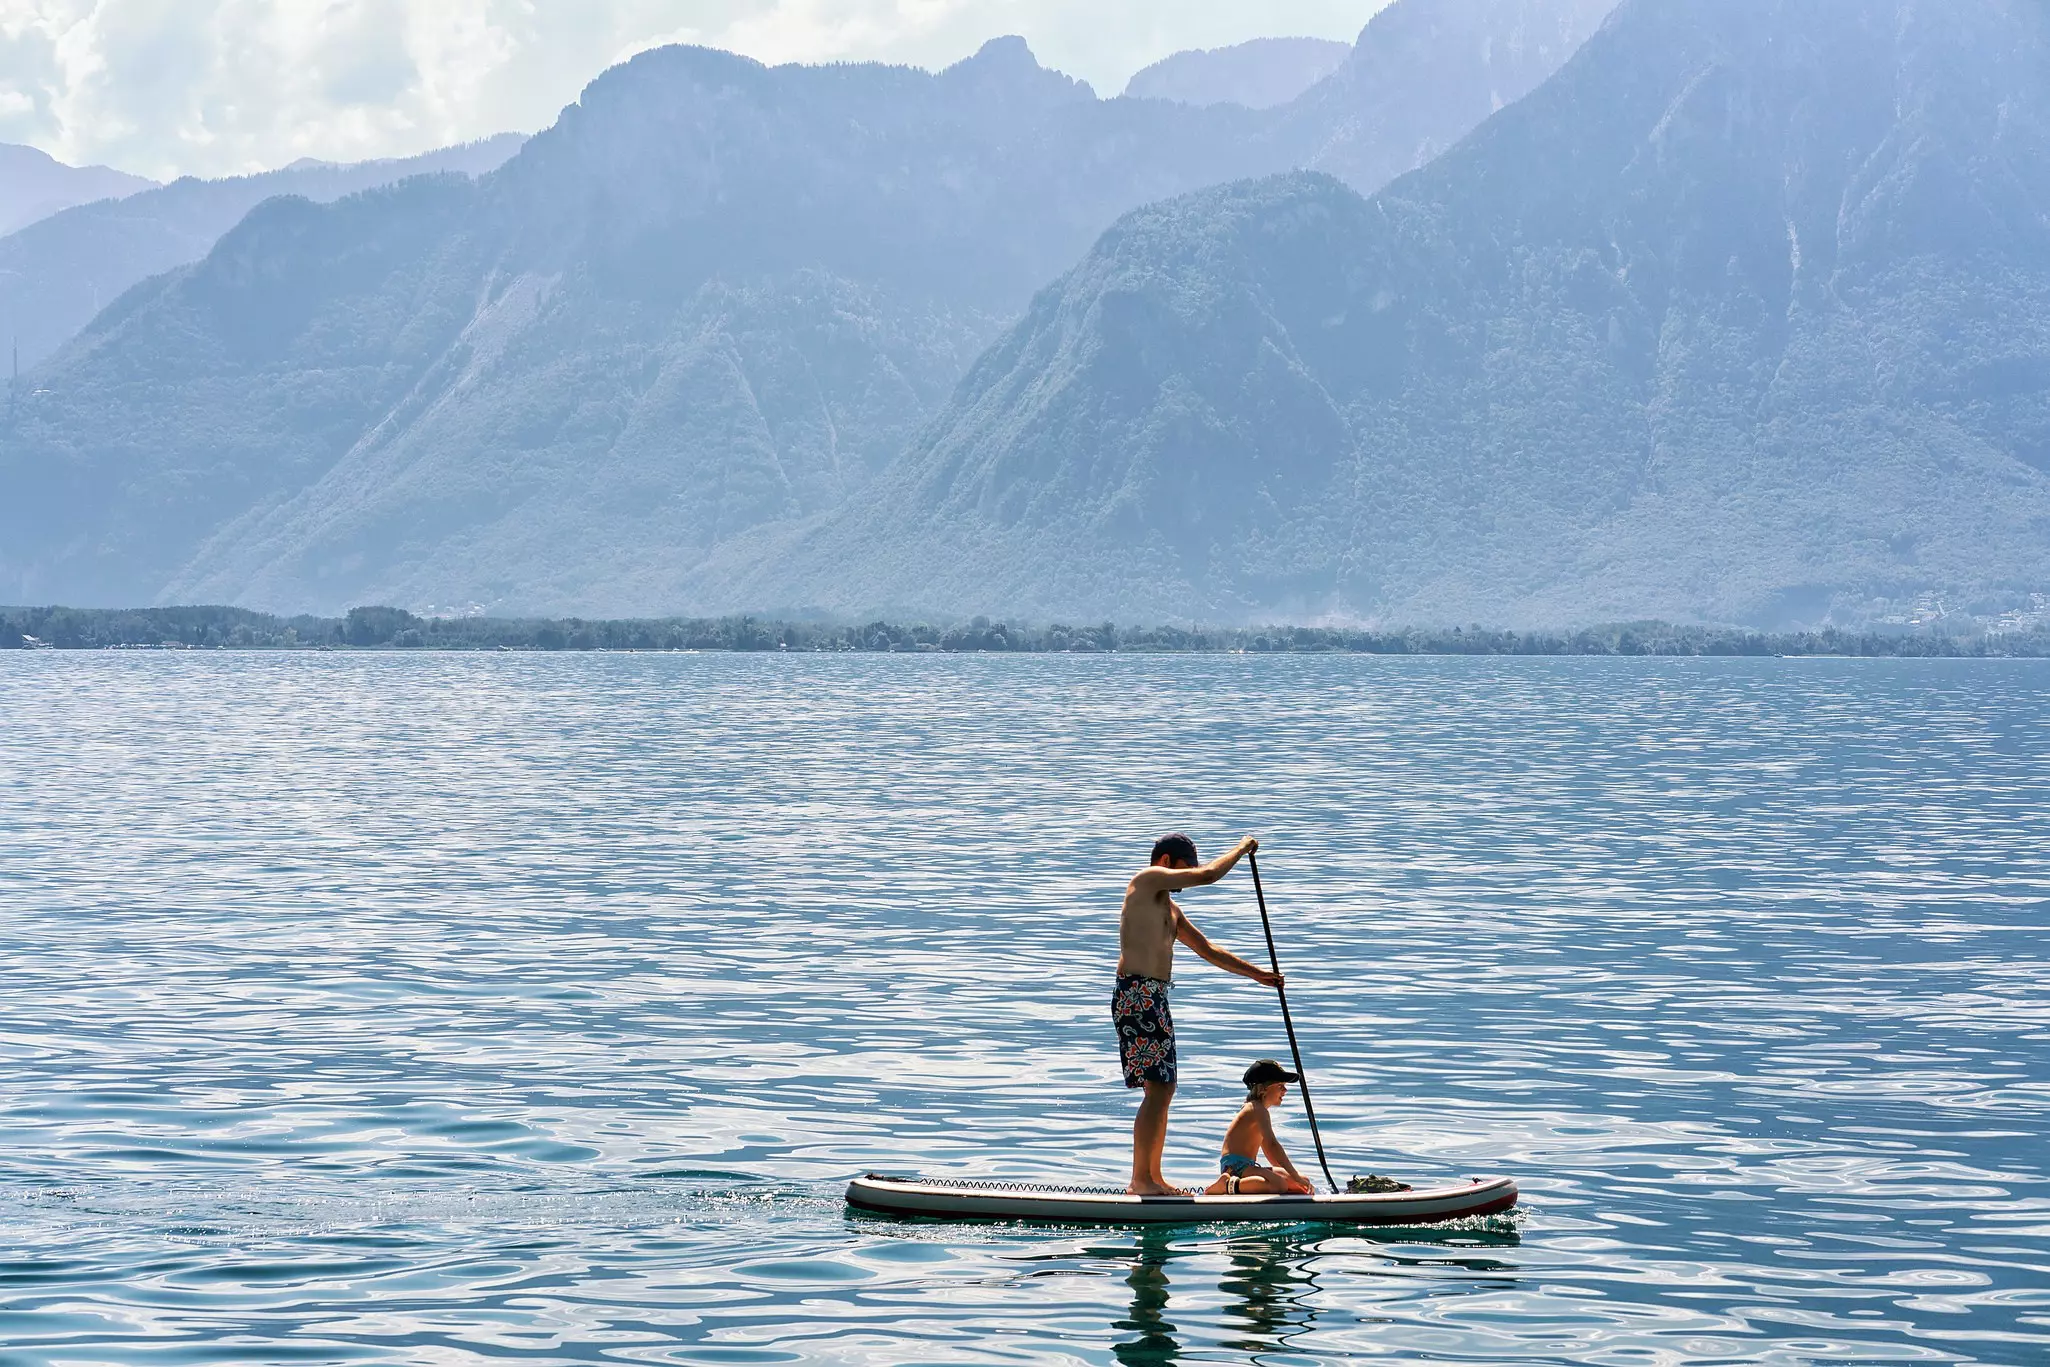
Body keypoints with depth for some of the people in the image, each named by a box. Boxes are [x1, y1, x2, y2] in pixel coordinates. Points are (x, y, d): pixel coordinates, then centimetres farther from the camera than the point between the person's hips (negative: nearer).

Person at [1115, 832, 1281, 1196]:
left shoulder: (1168, 907, 25)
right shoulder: (1148, 879, -4)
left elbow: (1207, 950, 29)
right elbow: (1207, 876, -14)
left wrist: (1257, 974, 25)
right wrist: (1242, 849, 2)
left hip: (1154, 998, 10)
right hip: (1136, 994, -10)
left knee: (1163, 1090, 11)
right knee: (1158, 1090, -13)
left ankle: (1152, 1178, 16)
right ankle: (1140, 1180, -12)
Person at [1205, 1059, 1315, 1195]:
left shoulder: (1252, 1108, 22)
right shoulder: (1259, 1110, -11)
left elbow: (1268, 1150, 28)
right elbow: (1272, 1145, -22)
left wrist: (1294, 1175, 23)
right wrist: (1295, 1177, -24)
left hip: (1246, 1167, 11)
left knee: (1303, 1181, 10)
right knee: (1279, 1184, -35)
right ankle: (1229, 1185, -25)